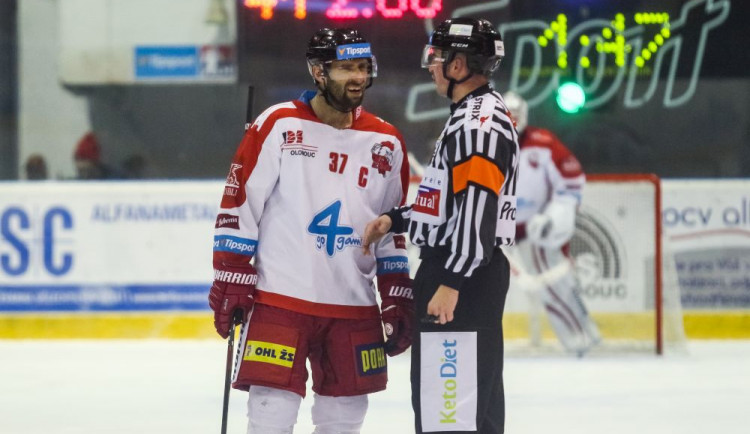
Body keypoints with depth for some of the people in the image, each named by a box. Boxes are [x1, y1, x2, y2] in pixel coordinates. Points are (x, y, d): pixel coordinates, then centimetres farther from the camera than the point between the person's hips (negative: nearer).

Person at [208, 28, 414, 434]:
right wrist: (231, 281, -7)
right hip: (278, 298, -4)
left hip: (353, 305, 4)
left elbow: (395, 230, 16)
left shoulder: (386, 144, 9)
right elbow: (238, 206, -3)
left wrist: (397, 301, 12)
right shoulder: (278, 125, -4)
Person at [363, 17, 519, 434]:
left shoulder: (481, 122, -17)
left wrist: (451, 282, -26)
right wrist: (395, 220, 18)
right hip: (453, 270, 12)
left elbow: (477, 208, -24)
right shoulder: (470, 116, 18)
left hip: (465, 276, -12)